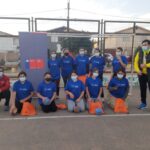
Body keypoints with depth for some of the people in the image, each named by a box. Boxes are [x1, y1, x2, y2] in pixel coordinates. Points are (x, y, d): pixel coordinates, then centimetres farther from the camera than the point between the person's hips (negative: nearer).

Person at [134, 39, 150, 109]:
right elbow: (136, 62, 4)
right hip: (142, 74, 4)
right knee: (142, 89, 12)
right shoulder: (139, 53, 8)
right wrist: (138, 70, -10)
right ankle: (143, 103, 25)